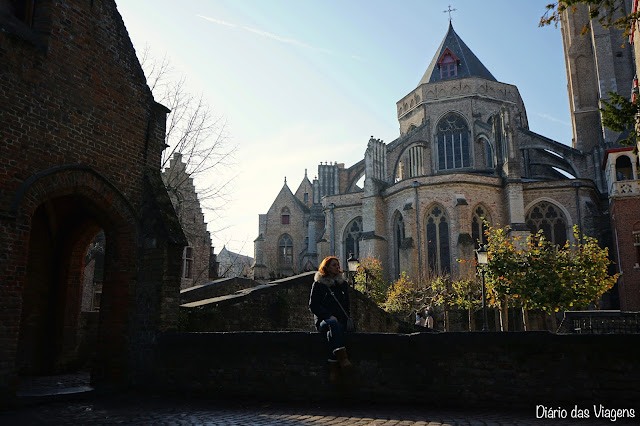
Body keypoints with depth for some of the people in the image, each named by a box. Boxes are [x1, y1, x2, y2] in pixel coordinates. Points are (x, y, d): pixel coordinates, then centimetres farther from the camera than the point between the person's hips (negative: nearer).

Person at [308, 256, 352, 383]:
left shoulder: (343, 284, 19)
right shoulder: (318, 284, 9)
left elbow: (347, 306, 20)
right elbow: (313, 305, 1)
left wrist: (343, 319, 0)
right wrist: (329, 316, -12)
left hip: (340, 322, 2)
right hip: (323, 321, -1)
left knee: (332, 333, -35)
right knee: (333, 324, -38)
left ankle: (333, 368, -43)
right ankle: (342, 357, -52)